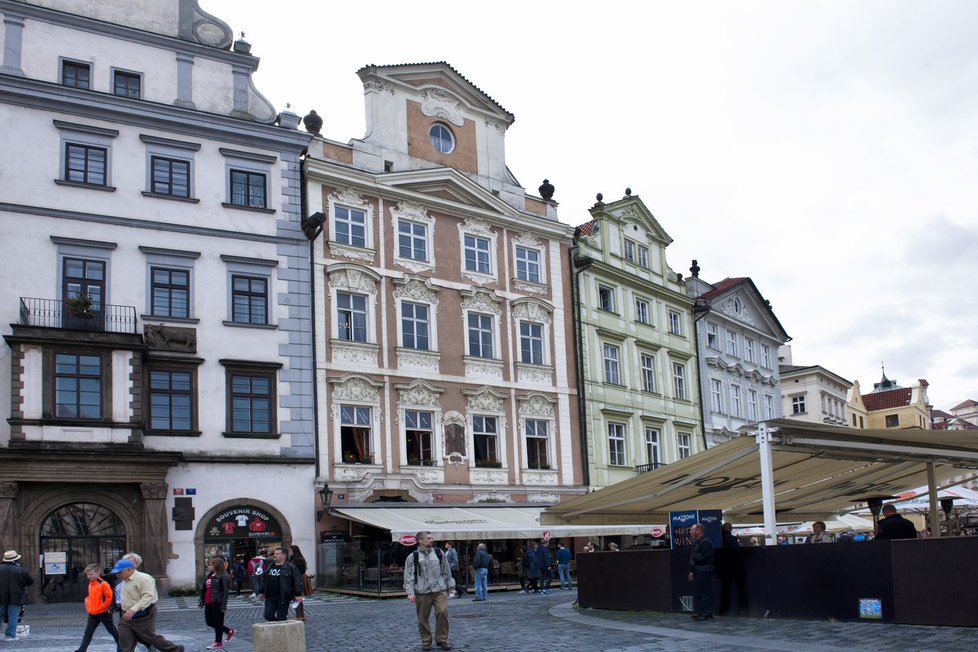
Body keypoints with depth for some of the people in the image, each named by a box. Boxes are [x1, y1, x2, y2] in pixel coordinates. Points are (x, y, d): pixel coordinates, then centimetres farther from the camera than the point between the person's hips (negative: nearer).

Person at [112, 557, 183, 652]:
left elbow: (149, 596, -29)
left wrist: (133, 609, -37)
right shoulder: (125, 581, 13)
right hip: (127, 617, 9)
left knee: (150, 638, 3)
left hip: (143, 617, -8)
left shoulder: (143, 578, -18)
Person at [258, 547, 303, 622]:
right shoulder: (269, 567, 14)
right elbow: (263, 581, 22)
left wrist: (298, 595, -14)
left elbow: (297, 582, -8)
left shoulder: (290, 568, -5)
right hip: (270, 598, 6)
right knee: (268, 616, 1)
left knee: (281, 618, -2)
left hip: (283, 598, -6)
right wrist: (261, 592, 18)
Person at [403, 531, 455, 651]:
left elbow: (446, 571, 17)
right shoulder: (413, 557, 1)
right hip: (422, 592, -1)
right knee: (423, 618, 3)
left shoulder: (439, 553, 10)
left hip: (440, 590, 1)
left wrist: (451, 587, 17)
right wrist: (410, 592, -10)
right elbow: (409, 576, -1)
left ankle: (442, 640, 3)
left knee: (442, 613, -12)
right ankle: (426, 642, 19)